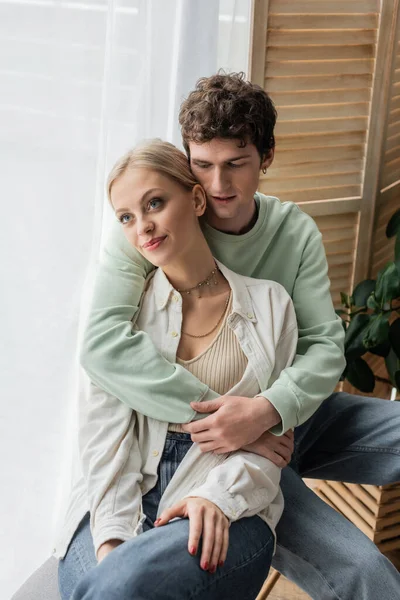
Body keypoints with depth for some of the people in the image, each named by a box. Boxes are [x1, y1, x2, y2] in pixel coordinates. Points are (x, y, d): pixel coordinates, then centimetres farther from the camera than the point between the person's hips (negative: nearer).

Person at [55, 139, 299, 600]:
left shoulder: (269, 303, 7)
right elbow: (106, 424, -1)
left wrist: (218, 496, -15)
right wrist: (113, 533, -14)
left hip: (229, 510, -1)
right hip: (122, 499, 2)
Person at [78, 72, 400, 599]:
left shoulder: (295, 232, -1)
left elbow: (325, 345, -8)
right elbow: (103, 344, -26)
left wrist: (268, 410, -29)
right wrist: (217, 411, -31)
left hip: (286, 416, 6)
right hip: (200, 436, -5)